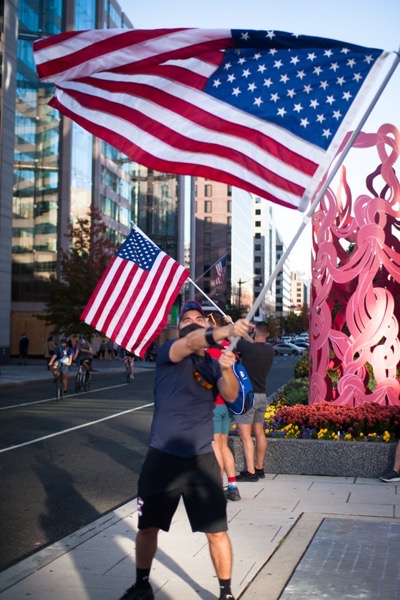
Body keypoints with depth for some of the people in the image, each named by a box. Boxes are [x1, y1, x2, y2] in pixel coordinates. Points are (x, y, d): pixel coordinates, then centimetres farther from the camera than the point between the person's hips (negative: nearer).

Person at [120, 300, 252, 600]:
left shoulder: (213, 364, 6)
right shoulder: (168, 352, -4)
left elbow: (231, 395, -13)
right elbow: (193, 342, -27)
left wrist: (227, 370, -34)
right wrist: (227, 330, -47)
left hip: (202, 460, 1)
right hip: (162, 458, -1)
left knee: (217, 531, 2)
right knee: (148, 527, 13)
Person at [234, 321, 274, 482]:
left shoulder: (248, 348, -16)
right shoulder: (269, 350, 3)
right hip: (262, 396, 8)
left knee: (245, 435, -7)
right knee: (259, 433, 15)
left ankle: (250, 472, -11)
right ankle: (259, 468, 24)